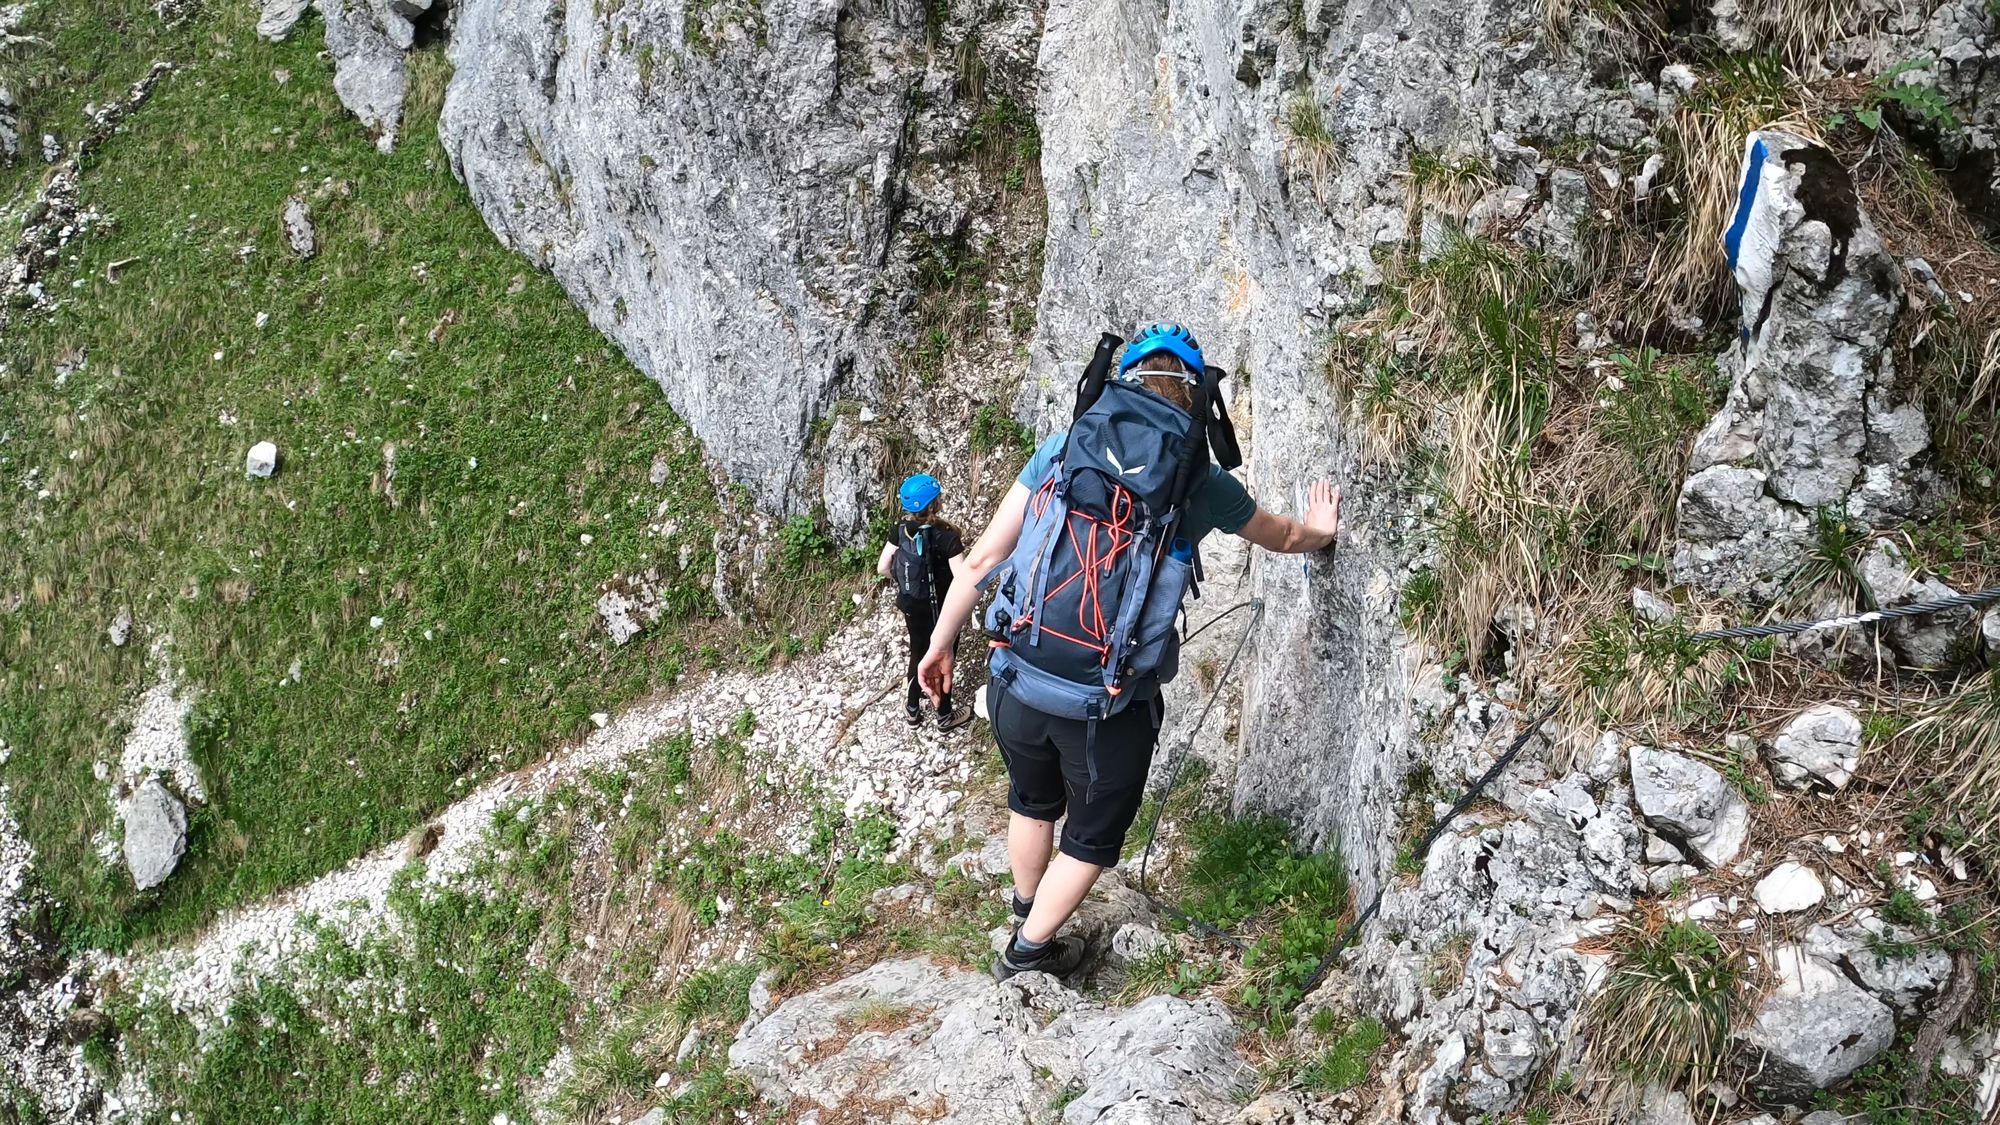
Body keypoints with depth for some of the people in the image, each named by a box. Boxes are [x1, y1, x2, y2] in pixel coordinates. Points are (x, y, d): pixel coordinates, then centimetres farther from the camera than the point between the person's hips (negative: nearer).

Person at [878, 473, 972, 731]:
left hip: (911, 606, 5)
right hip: (941, 610, -5)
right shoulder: (947, 536, -27)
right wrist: (960, 549, -12)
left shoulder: (900, 530, -12)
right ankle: (945, 716, 32)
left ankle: (913, 709, 41)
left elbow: (882, 568, -7)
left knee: (918, 653, 26)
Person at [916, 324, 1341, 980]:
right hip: (1109, 709, -3)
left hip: (1017, 684, 3)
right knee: (1094, 838, 25)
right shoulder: (1202, 482, -2)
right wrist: (1319, 532, 43)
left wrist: (941, 643, 14)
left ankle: (1026, 911, 53)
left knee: (1032, 799, 32)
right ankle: (1028, 951, 38)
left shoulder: (1063, 446, 0)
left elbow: (981, 560, 1)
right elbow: (1281, 537, 20)